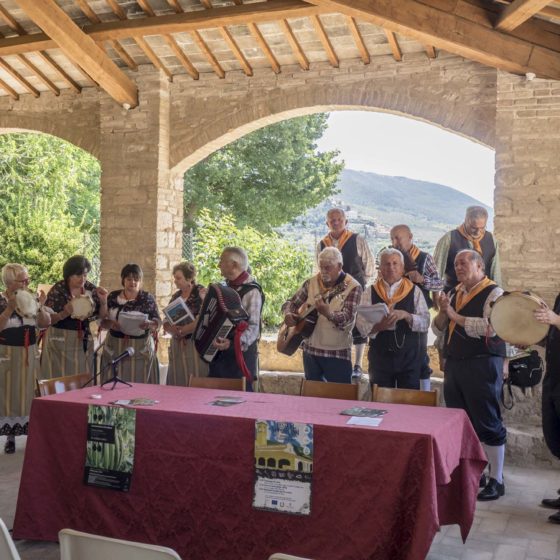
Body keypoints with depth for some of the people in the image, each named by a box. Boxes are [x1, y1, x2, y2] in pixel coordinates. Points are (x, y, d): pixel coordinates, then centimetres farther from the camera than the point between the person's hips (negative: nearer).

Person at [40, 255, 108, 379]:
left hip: (84, 343, 4)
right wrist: (64, 314, -26)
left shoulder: (91, 289, 2)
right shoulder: (57, 290, -9)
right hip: (60, 343, -3)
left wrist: (103, 301, -9)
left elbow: (102, 317, 8)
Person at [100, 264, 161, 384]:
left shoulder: (148, 298, 2)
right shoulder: (113, 297, 6)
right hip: (115, 348, 1)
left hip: (141, 349, -1)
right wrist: (110, 324, -16)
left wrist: (149, 324, -20)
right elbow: (101, 320, 5)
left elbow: (158, 321, 1)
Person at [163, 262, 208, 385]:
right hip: (177, 346, 6)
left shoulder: (201, 293, -5)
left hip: (196, 346, -6)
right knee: (176, 383, 5)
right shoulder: (175, 296, 15)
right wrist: (173, 330, -10)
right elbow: (166, 322, 11)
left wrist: (181, 331, -9)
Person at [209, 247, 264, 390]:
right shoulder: (227, 286, 11)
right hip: (219, 351, 8)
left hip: (241, 352, -8)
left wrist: (233, 343, -34)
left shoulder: (252, 291, -14)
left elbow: (253, 327, -20)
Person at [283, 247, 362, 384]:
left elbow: (347, 318, -22)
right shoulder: (311, 283, 4)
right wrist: (288, 314, -12)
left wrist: (328, 313, -42)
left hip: (338, 353, -4)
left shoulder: (353, 287, -10)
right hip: (310, 350, 4)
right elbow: (290, 303, 11)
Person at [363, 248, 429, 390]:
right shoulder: (370, 292, 4)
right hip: (380, 356, 1)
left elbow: (425, 323, -6)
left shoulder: (414, 291, 3)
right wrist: (378, 326, -23)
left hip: (409, 356, 0)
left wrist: (406, 315, -22)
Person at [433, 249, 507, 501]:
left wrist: (455, 316, -18)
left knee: (487, 423, -2)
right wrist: (443, 311, -5)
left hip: (482, 365, -8)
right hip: (454, 364, 8)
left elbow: (490, 327, -23)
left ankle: (496, 480, 9)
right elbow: (438, 328, 14)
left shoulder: (493, 293, -8)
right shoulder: (455, 293, 15)